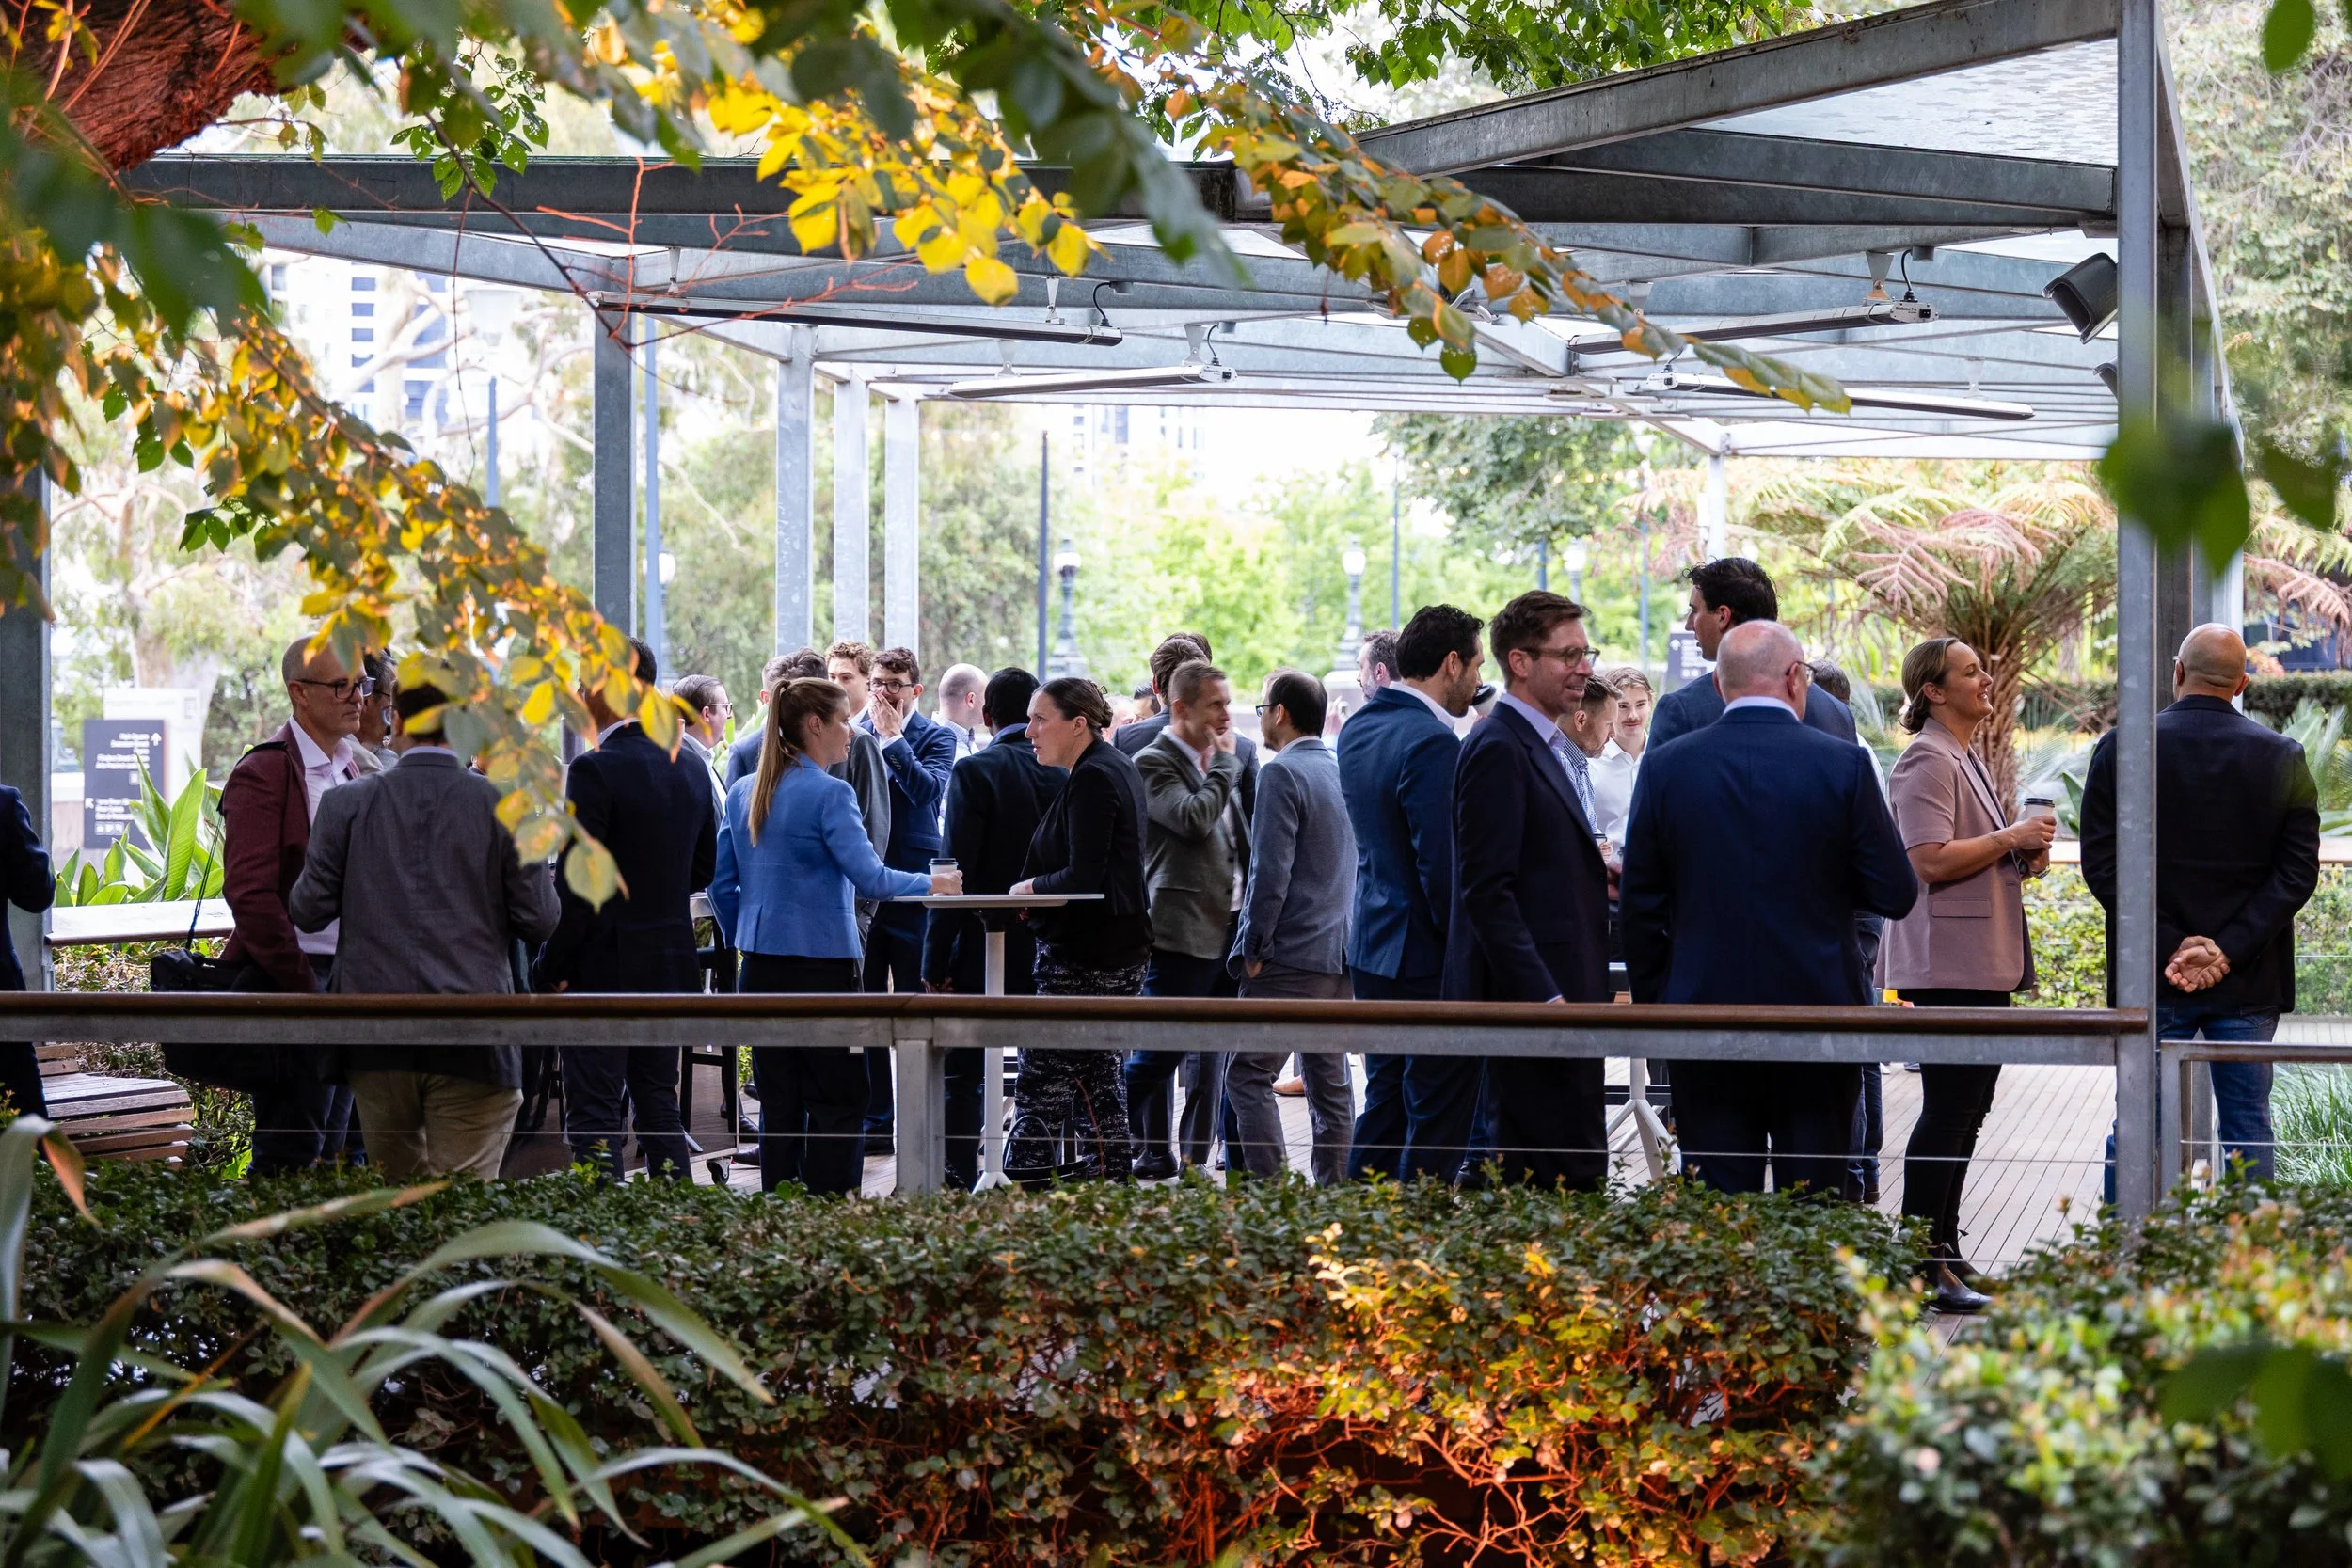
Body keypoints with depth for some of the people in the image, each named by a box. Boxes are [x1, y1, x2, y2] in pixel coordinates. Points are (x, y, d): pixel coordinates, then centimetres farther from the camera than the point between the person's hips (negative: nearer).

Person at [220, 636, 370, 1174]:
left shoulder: (352, 767, 15)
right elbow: (249, 893, -17)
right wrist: (303, 988, -18)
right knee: (289, 1155, -7)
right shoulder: (264, 773, -11)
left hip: (345, 978, 8)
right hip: (292, 979, -8)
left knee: (329, 1149, 12)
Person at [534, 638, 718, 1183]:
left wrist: (551, 969, -10)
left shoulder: (594, 770, -17)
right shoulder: (692, 768, 5)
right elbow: (704, 868, 14)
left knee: (595, 1117, -2)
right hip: (672, 966, 7)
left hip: (603, 968, -7)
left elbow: (577, 884, -18)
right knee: (660, 1105, 15)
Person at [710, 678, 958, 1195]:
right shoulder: (830, 794, -12)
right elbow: (869, 878, -16)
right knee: (838, 1103, 0)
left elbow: (722, 885, 12)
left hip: (760, 965, 7)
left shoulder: (742, 792, 9)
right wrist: (930, 884, -2)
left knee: (778, 1102, 11)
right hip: (821, 961, -7)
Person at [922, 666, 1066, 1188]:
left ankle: (958, 1179, -1)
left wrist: (936, 958, -11)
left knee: (962, 1073, 3)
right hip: (1049, 946, 4)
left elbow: (958, 871, -14)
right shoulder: (1064, 771, 2)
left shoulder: (974, 771, -11)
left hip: (985, 947, -4)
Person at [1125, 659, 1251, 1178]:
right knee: (1159, 1053, -6)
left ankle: (1199, 1158, 14)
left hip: (1229, 929, 8)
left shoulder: (1230, 757, 17)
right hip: (1181, 931, -8)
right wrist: (1224, 762, -10)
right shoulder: (1152, 763, -7)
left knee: (1212, 1057, 9)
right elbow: (1194, 819, -23)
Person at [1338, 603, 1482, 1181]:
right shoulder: (1433, 742, -19)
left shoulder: (1358, 727, 10)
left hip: (1371, 944, 9)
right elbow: (1441, 865, -22)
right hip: (1426, 959, -9)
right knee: (1436, 1111, -2)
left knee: (1385, 1101, 15)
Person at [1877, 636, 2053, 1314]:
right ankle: (1922, 1266, -8)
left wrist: (2024, 857, 13)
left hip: (1985, 962, 10)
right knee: (1947, 1112, -10)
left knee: (1967, 1111, 12)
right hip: (1946, 965, -10)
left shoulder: (1965, 760, 20)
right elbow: (1930, 860, -23)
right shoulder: (1927, 762, -12)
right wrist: (2011, 839, -16)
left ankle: (1945, 1253, 18)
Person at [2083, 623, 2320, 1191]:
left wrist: (2171, 945, -8)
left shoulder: (2121, 749, -3)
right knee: (2247, 1126, 7)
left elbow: (2101, 865, -7)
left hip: (2151, 978, 0)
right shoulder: (2283, 757, 0)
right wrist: (2229, 951, -8)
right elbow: (2297, 873, -4)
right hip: (2249, 983, 1)